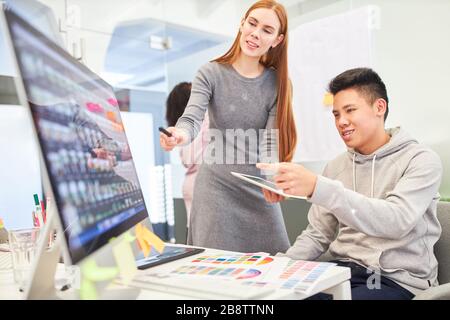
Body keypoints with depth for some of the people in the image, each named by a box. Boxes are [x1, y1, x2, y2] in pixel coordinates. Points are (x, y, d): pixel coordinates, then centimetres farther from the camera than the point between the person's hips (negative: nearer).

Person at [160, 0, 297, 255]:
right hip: (217, 184, -1)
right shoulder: (211, 74, -6)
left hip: (258, 188, 2)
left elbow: (269, 142, -9)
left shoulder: (277, 83, -2)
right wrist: (180, 134, -44)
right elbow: (192, 120, -20)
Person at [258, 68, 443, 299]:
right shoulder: (335, 167, 8)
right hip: (343, 270, 4)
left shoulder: (420, 160, -7)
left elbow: (396, 221, -24)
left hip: (397, 280, -4)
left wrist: (317, 187, -35)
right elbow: (317, 235, 9)